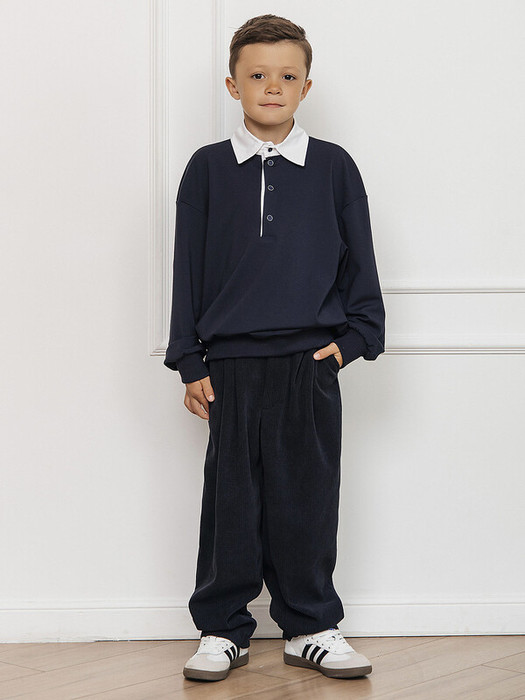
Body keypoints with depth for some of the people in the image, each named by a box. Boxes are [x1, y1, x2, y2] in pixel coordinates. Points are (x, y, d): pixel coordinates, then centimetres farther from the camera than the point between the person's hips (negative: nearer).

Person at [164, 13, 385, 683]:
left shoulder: (333, 167, 5)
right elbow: (188, 268, 6)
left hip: (311, 362, 0)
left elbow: (359, 262, 10)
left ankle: (310, 626, 18)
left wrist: (353, 337, 1)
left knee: (308, 497, 5)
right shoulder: (208, 169, 5)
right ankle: (223, 627, 17)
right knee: (232, 500, 5)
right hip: (231, 364, 0)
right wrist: (189, 362, 2)